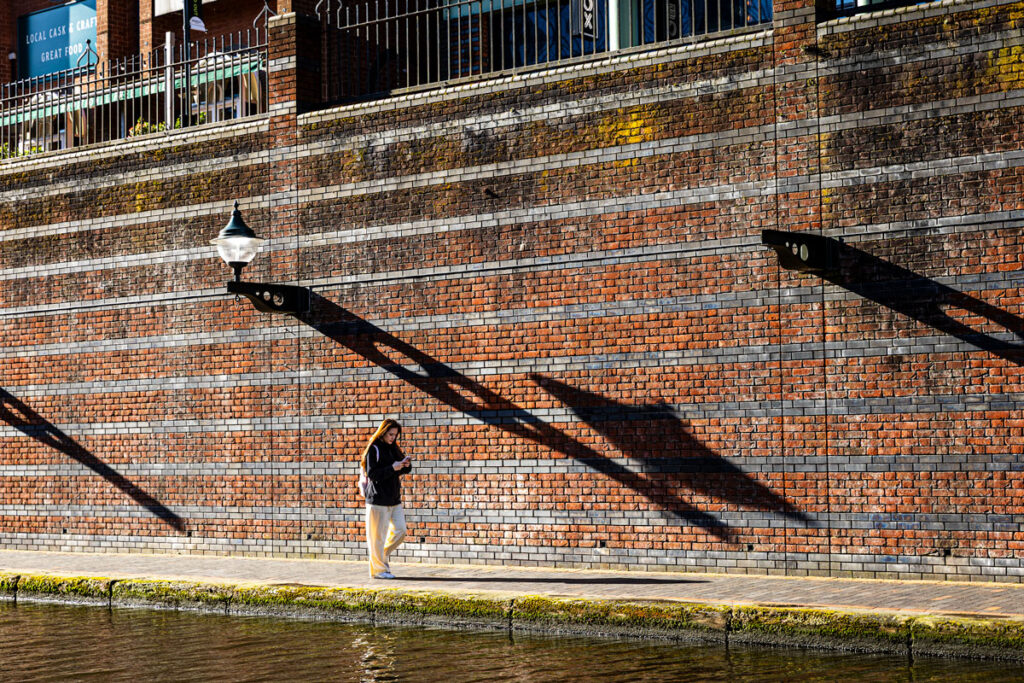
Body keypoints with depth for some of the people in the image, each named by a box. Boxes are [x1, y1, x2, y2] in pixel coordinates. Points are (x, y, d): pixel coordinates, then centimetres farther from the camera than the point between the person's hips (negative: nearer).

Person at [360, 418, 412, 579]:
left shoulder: (393, 448, 13)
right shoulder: (373, 449, -9)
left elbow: (402, 471, 18)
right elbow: (372, 474, -16)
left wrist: (406, 465, -4)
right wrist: (392, 468, -22)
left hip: (394, 499, 7)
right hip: (378, 498, -7)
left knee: (400, 530, 5)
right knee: (378, 534, -2)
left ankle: (381, 556, 24)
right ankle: (378, 569, 7)